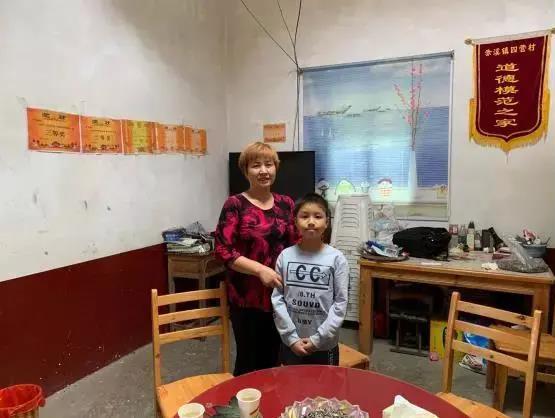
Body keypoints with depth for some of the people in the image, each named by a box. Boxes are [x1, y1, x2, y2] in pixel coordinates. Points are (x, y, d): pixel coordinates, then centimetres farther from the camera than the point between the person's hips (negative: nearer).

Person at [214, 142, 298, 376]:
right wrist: (260, 269, -22)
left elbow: (297, 245, 12)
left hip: (280, 294, 4)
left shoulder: (286, 204, 6)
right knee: (249, 360, 11)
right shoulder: (235, 205, -8)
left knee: (273, 358, 18)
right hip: (247, 296, -4)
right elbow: (223, 250, -13)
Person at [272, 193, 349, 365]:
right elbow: (277, 299, -4)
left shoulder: (337, 258, -9)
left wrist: (318, 338, -11)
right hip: (291, 344, 1)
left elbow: (340, 302, -8)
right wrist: (291, 337, -8)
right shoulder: (285, 256, -5)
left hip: (324, 345, -1)